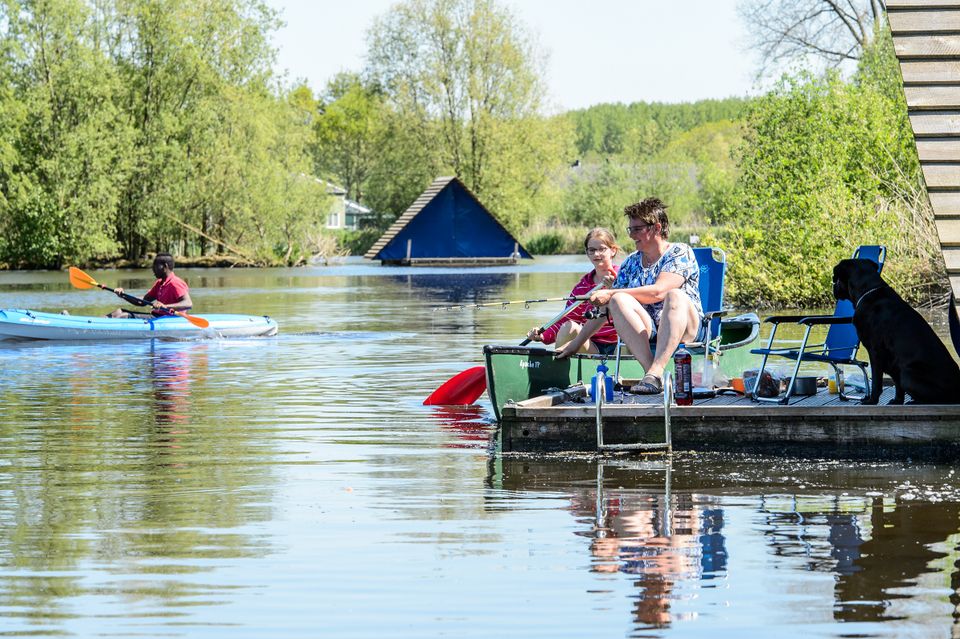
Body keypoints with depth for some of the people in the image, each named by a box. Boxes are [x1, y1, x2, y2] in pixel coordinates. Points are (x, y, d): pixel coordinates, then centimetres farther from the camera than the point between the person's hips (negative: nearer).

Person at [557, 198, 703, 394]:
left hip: (685, 328, -4)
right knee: (618, 301, -24)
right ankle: (651, 370, -42)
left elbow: (658, 292, -17)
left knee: (674, 295, -36)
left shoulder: (680, 252, -1)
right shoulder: (631, 262, 17)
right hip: (646, 331, 4)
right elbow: (605, 307, 16)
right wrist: (577, 342, 9)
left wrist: (611, 294, -13)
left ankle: (655, 374, -52)